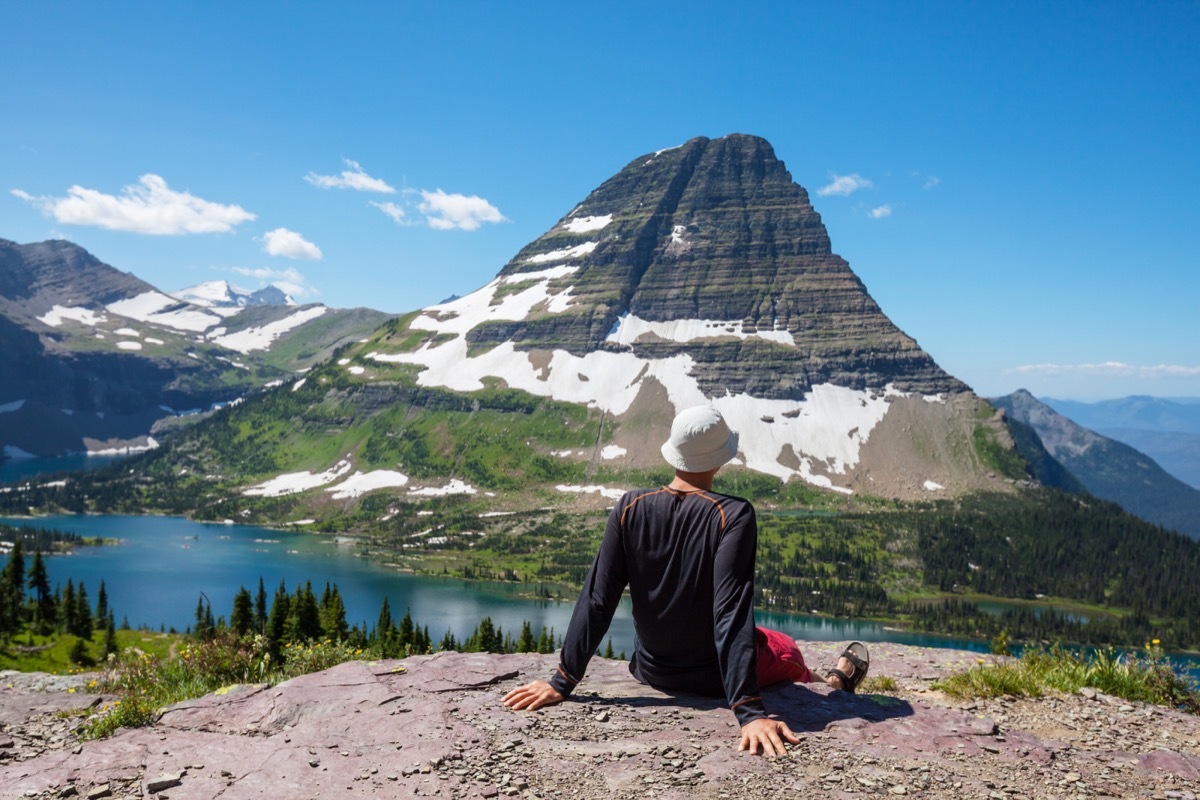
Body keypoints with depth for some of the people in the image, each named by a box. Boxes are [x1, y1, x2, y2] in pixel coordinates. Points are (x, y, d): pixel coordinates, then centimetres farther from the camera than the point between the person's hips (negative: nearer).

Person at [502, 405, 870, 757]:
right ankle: (833, 683, 63)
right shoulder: (734, 515, -26)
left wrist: (562, 682, -8)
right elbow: (732, 614, -31)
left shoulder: (631, 507, -15)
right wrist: (750, 712, -30)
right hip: (713, 677, -3)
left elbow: (596, 599, -14)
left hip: (652, 671, 3)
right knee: (786, 649, 30)